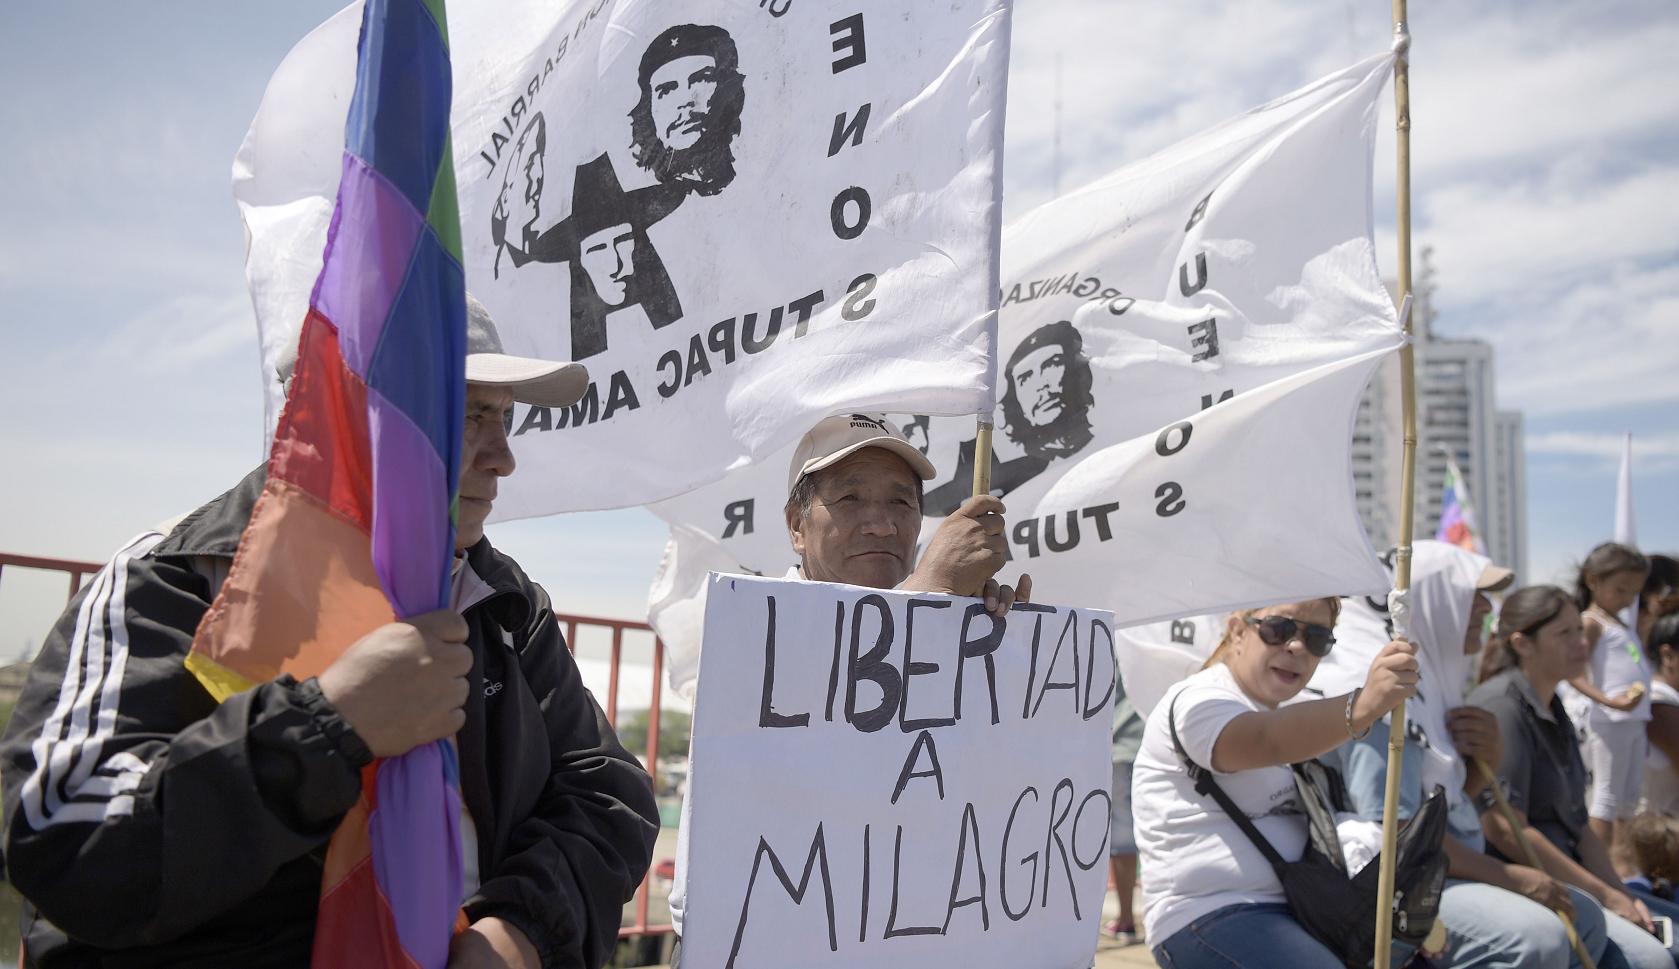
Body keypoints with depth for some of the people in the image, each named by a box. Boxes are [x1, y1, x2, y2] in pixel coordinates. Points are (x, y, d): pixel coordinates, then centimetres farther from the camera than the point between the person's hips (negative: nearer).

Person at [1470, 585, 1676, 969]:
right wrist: (1604, 894, -14)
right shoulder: (1500, 707, -15)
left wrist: (1620, 892, 3)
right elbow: (1506, 830, -21)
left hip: (1565, 877, 10)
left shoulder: (1554, 713, 15)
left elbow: (1576, 824, 17)